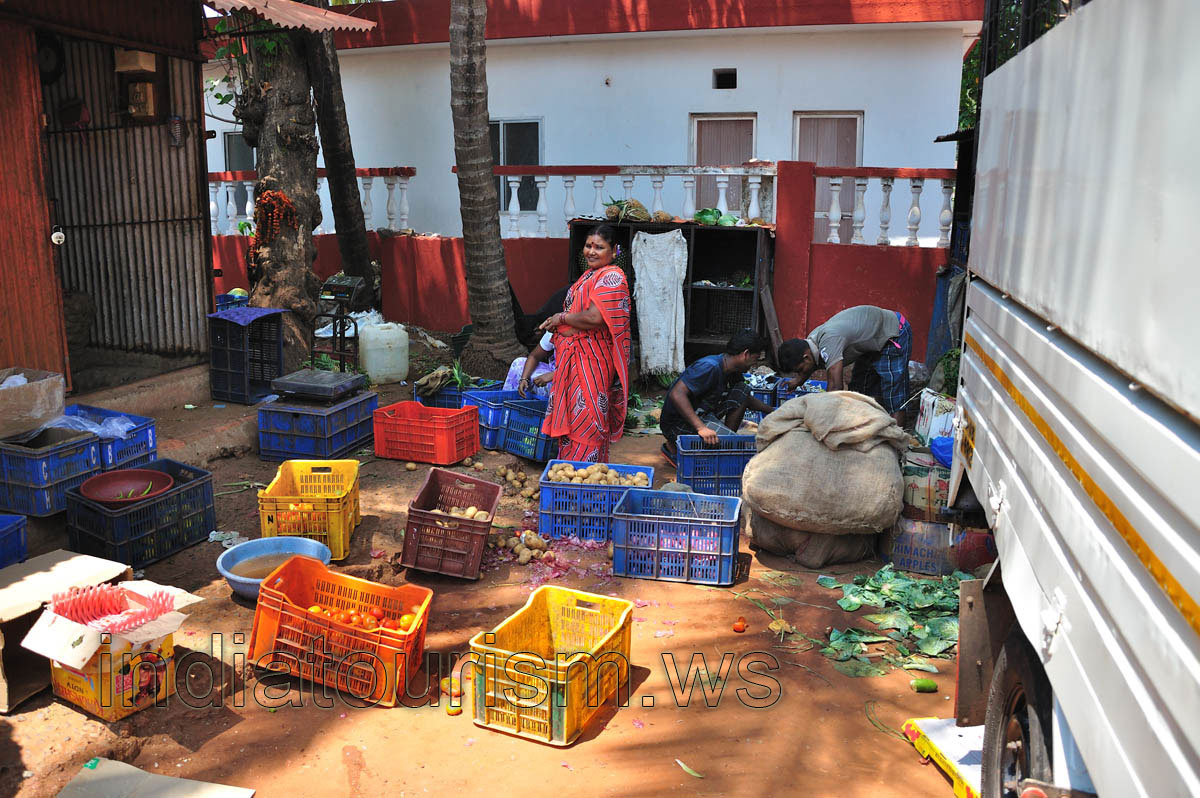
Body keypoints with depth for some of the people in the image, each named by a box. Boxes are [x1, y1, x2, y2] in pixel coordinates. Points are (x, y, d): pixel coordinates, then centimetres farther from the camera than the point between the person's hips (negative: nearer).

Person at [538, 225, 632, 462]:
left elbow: (594, 318, -25)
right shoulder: (590, 274, 17)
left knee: (586, 419, -4)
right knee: (572, 414, 15)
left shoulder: (611, 277, -15)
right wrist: (556, 323, 4)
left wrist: (561, 318, -11)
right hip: (574, 355, 10)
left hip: (591, 359, -10)